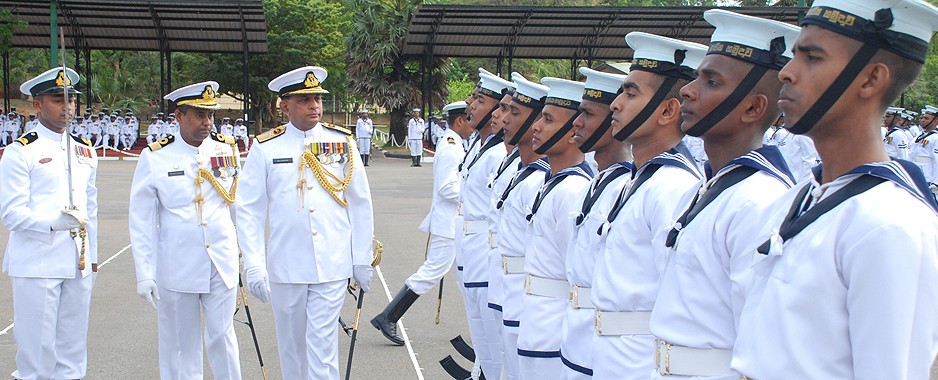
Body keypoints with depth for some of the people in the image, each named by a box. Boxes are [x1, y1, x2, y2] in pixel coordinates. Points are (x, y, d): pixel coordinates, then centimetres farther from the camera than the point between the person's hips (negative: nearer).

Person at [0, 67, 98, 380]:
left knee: (74, 345, 11)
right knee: (36, 345, -2)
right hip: (37, 264, -5)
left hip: (78, 264, 6)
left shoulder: (85, 152, 14)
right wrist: (54, 222, -26)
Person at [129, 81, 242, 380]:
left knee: (222, 336, 7)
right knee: (179, 344, 9)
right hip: (176, 268, -1)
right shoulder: (154, 158, -4)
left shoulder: (228, 150, 3)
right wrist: (145, 274, -4)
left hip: (222, 265, 1)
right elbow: (141, 221, -1)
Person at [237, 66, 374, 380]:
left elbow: (361, 204, 6)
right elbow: (249, 209, 0)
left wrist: (362, 259, 5)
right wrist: (254, 265, -6)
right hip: (285, 267, 1)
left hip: (333, 266, 0)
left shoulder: (342, 142, 2)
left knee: (322, 342, -3)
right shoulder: (265, 148, 0)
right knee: (291, 345, 13)